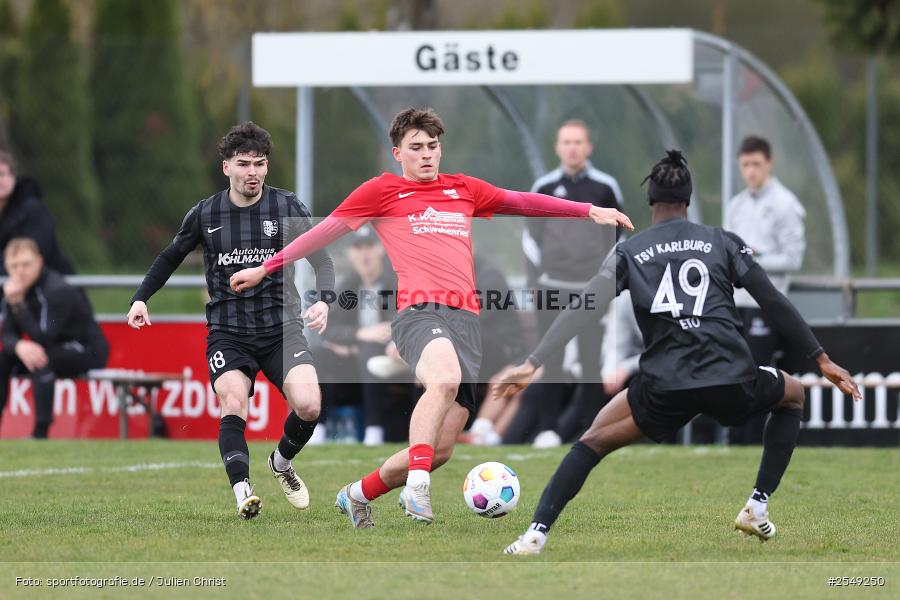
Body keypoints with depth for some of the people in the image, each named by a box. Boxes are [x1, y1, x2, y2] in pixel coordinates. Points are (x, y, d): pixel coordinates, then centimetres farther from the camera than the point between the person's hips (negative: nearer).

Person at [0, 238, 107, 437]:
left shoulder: (58, 291, -26)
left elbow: (43, 338, -31)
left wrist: (17, 303, -37)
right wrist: (19, 346, -32)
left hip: (88, 351, -8)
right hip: (52, 349, 8)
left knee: (42, 360, -35)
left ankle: (41, 431, -34)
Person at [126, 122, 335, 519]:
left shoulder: (288, 208, 0)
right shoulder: (204, 215, 3)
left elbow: (321, 259, 0)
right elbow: (171, 258, 18)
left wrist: (324, 300, -20)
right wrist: (141, 299, 6)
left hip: (281, 327, 0)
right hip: (227, 333, 0)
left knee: (308, 406, -17)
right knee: (233, 404, -25)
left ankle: (281, 464, 15)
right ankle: (242, 491, -34)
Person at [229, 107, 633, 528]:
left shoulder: (464, 190, 24)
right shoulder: (383, 190, 12)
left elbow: (521, 202, 35)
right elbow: (325, 230, 16)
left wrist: (588, 211, 34)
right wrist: (265, 268, 17)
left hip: (466, 318, 5)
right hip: (419, 312, -5)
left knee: (441, 449, -2)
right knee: (445, 378, -40)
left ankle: (358, 494, 19)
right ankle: (417, 484, -39)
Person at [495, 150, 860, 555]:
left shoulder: (629, 252, 12)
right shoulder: (723, 242, 13)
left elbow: (581, 311, 4)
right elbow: (774, 304, 11)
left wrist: (531, 365, 4)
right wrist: (823, 361, 16)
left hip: (665, 389, 0)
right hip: (732, 383, 0)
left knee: (594, 440, 18)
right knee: (793, 394, 32)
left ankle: (536, 534, -1)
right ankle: (757, 507, 22)